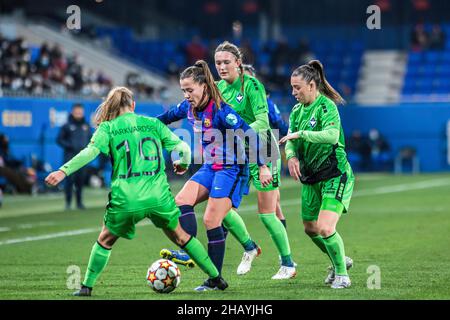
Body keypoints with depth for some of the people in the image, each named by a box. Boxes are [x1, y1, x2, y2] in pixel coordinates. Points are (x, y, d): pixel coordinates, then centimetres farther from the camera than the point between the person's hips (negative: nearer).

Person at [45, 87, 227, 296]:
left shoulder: (108, 128, 5)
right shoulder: (153, 123, 12)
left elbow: (90, 152, -12)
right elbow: (183, 147, 12)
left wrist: (63, 171, -15)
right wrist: (184, 164, 33)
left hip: (125, 200, -2)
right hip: (159, 196, 2)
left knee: (105, 241, 21)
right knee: (181, 237, 20)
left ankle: (87, 286, 18)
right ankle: (216, 278, 23)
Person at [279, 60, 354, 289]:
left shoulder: (326, 106, -17)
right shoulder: (297, 110, 7)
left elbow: (332, 135, -33)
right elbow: (290, 140, 8)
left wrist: (301, 134, -34)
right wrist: (291, 156, -13)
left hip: (335, 175, -8)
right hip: (311, 177, 8)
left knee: (325, 229, -18)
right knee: (310, 228, 13)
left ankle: (342, 273, 3)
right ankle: (340, 260, 38)